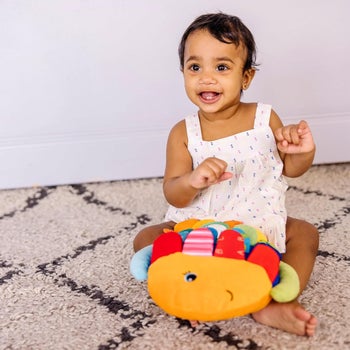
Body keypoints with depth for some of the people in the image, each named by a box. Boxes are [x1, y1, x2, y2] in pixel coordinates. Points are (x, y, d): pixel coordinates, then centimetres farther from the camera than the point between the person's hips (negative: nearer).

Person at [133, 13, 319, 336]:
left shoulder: (265, 118, -8)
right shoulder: (183, 134, -11)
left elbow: (290, 170, 3)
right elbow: (173, 196, -14)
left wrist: (303, 152, -21)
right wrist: (192, 180, -38)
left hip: (260, 226, 1)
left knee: (305, 233, -15)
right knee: (145, 238, -15)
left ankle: (274, 306, -28)